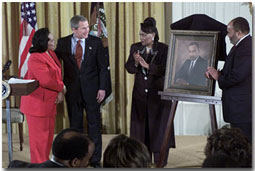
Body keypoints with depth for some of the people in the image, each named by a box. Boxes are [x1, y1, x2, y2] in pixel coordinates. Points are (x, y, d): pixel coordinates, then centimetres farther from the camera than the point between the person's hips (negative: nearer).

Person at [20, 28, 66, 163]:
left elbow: (57, 75, 12)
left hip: (50, 102, 9)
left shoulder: (51, 54, 12)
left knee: (49, 134, 15)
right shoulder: (35, 58, -18)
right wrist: (61, 88, -7)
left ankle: (45, 162, 25)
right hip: (38, 102, -9)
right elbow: (46, 81, -23)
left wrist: (60, 92, -5)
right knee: (39, 135, -2)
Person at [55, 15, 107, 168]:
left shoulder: (96, 42, -1)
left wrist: (102, 88, -6)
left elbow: (103, 66, 1)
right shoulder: (63, 43, 1)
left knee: (94, 125, 3)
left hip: (91, 90, -1)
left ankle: (95, 159, 10)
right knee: (75, 125, 9)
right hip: (72, 90, 1)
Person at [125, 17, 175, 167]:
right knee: (140, 123, 5)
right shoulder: (135, 48, 7)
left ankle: (160, 159, 6)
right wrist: (135, 63, -17)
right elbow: (129, 68, 4)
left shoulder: (163, 49, -6)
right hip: (140, 93, 4)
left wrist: (147, 65, -21)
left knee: (158, 123, 0)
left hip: (158, 92, -4)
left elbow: (165, 69, -13)